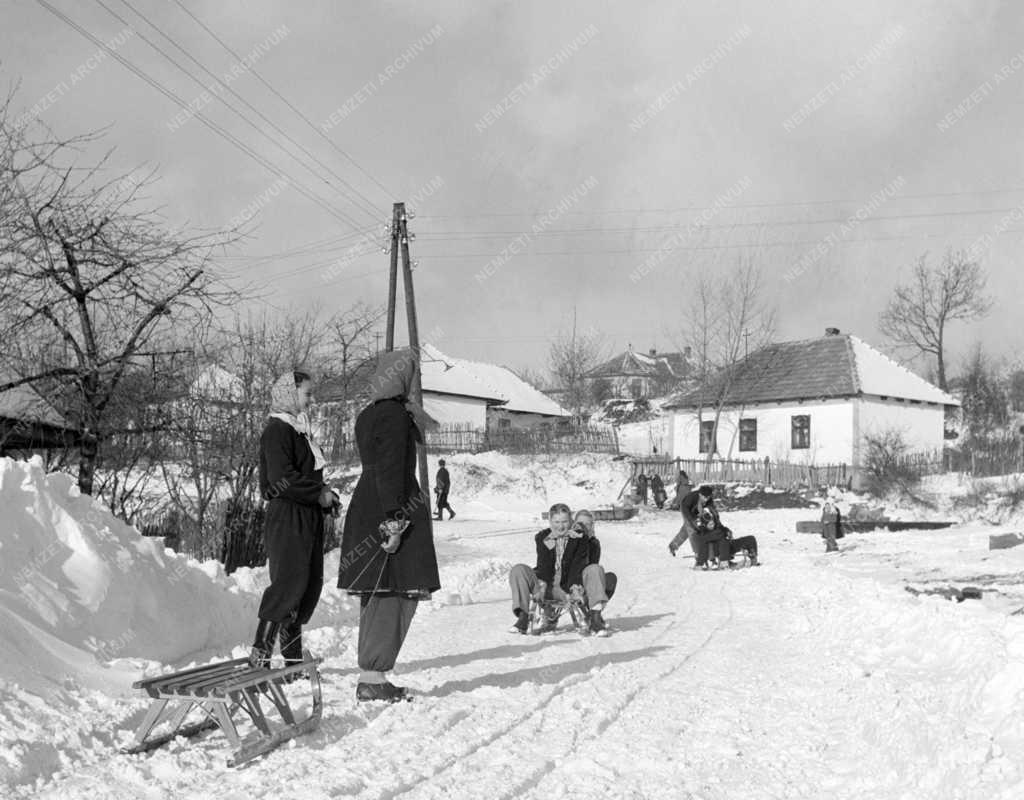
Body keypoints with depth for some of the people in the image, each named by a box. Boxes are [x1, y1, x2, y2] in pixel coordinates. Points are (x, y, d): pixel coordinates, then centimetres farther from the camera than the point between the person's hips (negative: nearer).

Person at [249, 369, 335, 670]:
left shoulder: (300, 430, 21)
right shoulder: (277, 430, -10)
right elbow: (282, 478, -20)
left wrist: (325, 495, 6)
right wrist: (319, 493, -14)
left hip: (309, 517, 10)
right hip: (287, 517, -10)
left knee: (311, 583, 9)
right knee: (289, 583, -14)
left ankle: (293, 656, 16)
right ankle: (260, 653, -9)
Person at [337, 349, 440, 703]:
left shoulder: (368, 415, 17)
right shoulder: (394, 415, -12)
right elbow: (390, 470, -20)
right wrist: (394, 520, -23)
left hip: (367, 510, 10)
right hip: (389, 511, -10)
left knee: (378, 595, 14)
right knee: (393, 594, -6)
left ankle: (371, 673, 19)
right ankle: (372, 678, -6)